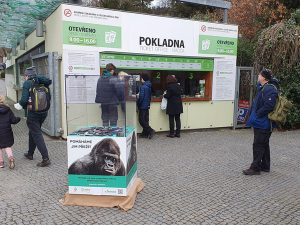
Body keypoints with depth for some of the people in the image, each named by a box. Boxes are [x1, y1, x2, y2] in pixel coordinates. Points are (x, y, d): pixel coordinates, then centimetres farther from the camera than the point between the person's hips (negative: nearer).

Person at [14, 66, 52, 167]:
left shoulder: (27, 83, -10)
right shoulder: (43, 83, 6)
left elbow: (24, 100, -18)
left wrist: (19, 106, 0)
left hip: (32, 114, -7)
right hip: (43, 114, 7)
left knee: (37, 136, -5)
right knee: (32, 133, 24)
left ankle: (46, 159, -10)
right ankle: (30, 154, 38)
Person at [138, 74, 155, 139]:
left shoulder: (143, 87, -16)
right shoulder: (149, 87, 12)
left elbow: (141, 97, -20)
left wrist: (138, 105, -10)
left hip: (143, 106, -9)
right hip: (147, 106, 9)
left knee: (141, 119, -4)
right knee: (145, 119, 11)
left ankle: (150, 130, -12)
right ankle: (145, 133, 15)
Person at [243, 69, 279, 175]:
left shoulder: (269, 89, -20)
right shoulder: (262, 88, 14)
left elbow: (269, 106, -27)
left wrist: (257, 114, -18)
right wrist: (252, 112, 12)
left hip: (263, 124, -11)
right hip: (261, 123, 11)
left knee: (258, 145, -5)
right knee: (264, 144, 17)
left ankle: (255, 168, 2)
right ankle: (265, 166, 29)